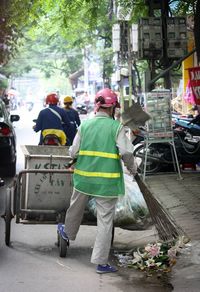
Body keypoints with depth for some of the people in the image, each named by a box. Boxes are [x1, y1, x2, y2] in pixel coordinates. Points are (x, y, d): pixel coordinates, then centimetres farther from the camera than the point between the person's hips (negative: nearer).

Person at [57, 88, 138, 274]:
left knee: (76, 207, 28)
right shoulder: (116, 127, -9)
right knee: (105, 220, 4)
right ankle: (101, 262, 8)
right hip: (108, 181, -3)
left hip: (84, 177, 4)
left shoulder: (84, 125, 0)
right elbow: (126, 152, -17)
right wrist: (132, 168, 1)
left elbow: (73, 152, 0)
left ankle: (68, 232, 55)